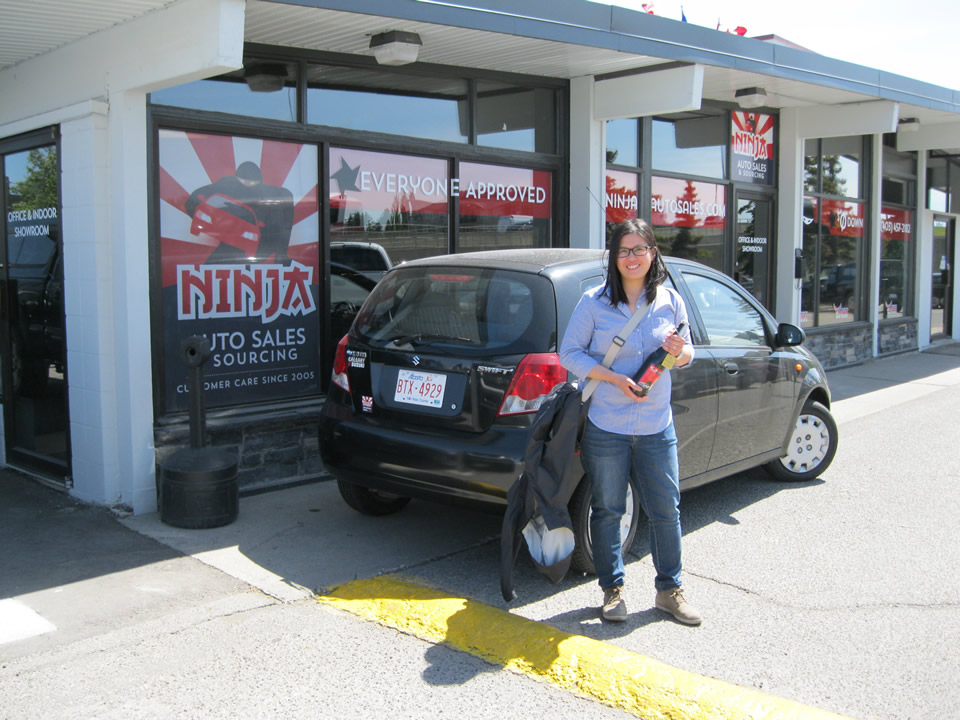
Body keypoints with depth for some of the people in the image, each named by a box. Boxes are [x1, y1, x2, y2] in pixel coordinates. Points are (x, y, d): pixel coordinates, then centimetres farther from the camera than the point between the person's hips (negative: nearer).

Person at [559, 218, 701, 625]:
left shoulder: (670, 302, 4)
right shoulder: (595, 302, -4)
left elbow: (687, 356, 14)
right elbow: (569, 353, -3)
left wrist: (679, 352, -11)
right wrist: (613, 377, -16)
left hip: (656, 428, 2)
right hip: (605, 427, -2)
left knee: (666, 510, 8)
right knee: (608, 511, 8)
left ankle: (669, 590, 25)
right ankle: (612, 590, 24)